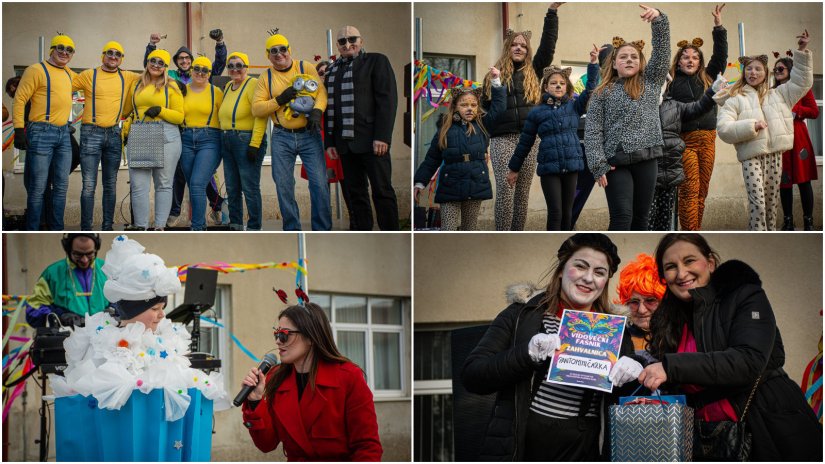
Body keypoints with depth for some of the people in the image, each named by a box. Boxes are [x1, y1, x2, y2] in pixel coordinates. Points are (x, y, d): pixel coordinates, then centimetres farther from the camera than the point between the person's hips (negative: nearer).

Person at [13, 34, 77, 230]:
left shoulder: (69, 74, 16)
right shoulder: (37, 70, -5)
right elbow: (20, 99, -8)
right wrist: (19, 129, -14)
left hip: (64, 133, 7)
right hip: (42, 133, -7)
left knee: (61, 186, 7)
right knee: (38, 188, -7)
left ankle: (57, 229, 14)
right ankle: (32, 231, -2)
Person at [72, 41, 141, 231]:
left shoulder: (127, 77, 9)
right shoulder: (89, 75, 1)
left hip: (114, 135, 4)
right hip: (91, 134, -4)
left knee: (111, 185, 9)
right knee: (89, 185, -7)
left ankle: (108, 226, 16)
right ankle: (86, 228, -5)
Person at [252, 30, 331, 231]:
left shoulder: (306, 68, 4)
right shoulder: (266, 77, 8)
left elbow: (321, 92, -3)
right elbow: (256, 109, 2)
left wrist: (317, 111, -22)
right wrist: (280, 100, -11)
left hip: (309, 134, -2)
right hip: (282, 138, 2)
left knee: (319, 183, -8)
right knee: (283, 185, 3)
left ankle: (323, 230, 1)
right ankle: (292, 229, 14)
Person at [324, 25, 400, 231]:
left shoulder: (376, 61, 2)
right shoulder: (332, 70, 17)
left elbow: (387, 99, -7)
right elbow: (329, 108, 19)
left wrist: (382, 136, -15)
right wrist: (329, 142, 11)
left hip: (371, 140, -5)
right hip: (344, 143, 5)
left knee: (382, 191, -4)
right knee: (355, 194, 5)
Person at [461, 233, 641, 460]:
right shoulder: (522, 314, 1)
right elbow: (471, 376, -7)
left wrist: (635, 372, -14)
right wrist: (529, 353, -22)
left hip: (582, 454, 2)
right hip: (517, 448, -2)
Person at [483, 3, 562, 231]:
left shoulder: (533, 72, 15)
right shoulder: (494, 76, 13)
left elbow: (548, 44, 8)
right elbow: (485, 108, 13)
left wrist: (552, 11, 3)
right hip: (502, 139, -2)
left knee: (523, 191, 3)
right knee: (505, 190, -12)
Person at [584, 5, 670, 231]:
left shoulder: (650, 82, 12)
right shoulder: (603, 93, 5)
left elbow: (662, 49, 2)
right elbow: (592, 131, 0)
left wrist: (658, 19, -13)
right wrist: (598, 165, -10)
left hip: (646, 159, 3)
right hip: (616, 163, -3)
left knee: (640, 218, 7)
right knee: (622, 218, -10)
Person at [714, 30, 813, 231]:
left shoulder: (777, 95, 16)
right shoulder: (735, 99, 3)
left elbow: (801, 82, 16)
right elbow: (723, 129, -6)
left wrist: (802, 51, 9)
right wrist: (751, 126, -15)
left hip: (774, 154, 5)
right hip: (751, 156, -4)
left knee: (772, 201, 9)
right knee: (757, 202, -15)